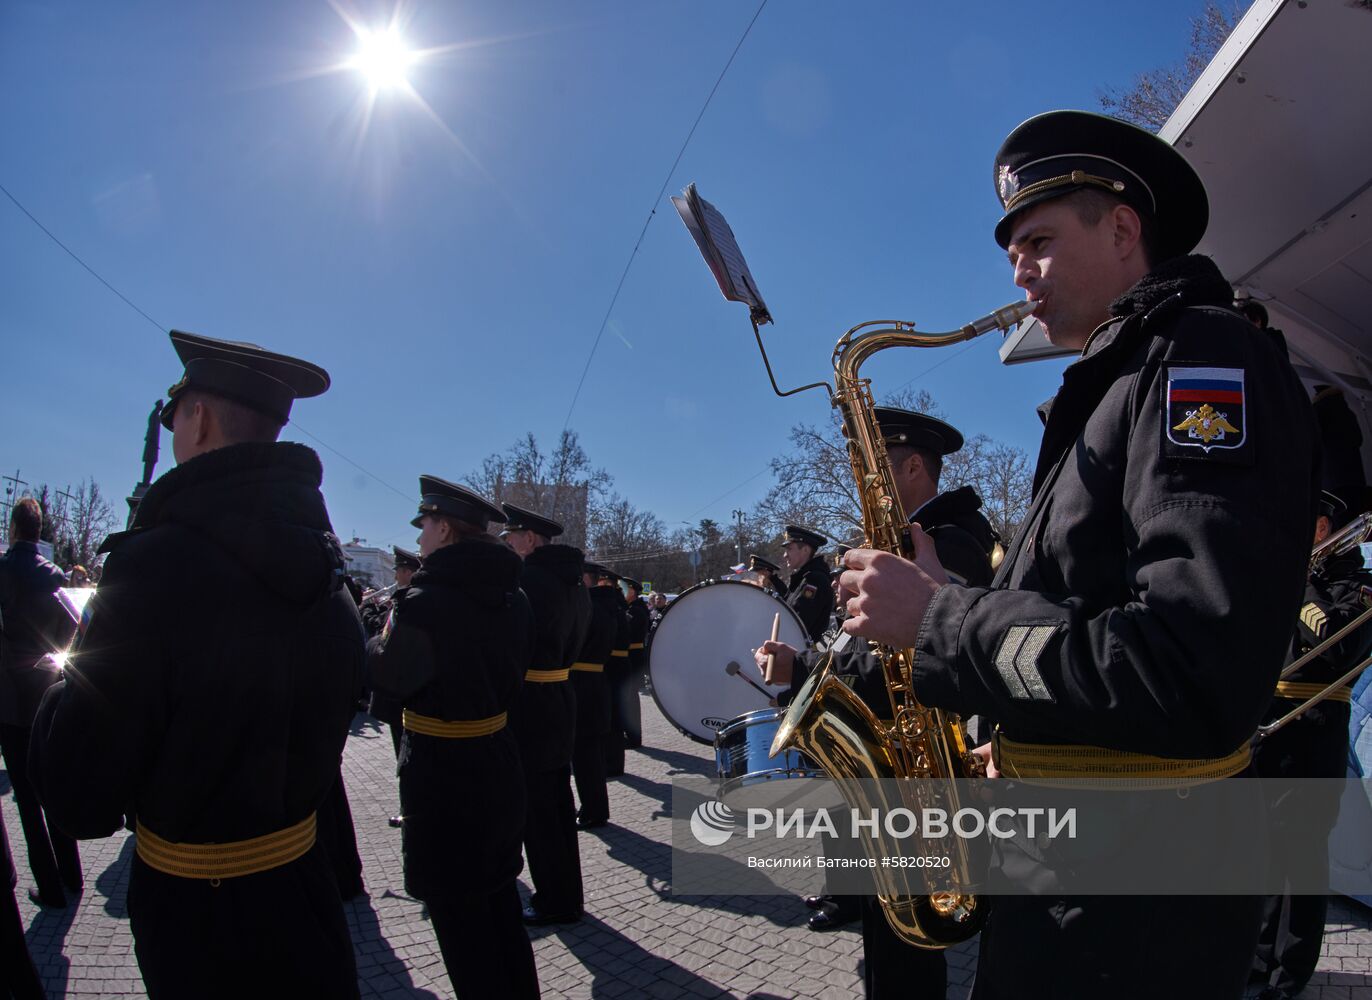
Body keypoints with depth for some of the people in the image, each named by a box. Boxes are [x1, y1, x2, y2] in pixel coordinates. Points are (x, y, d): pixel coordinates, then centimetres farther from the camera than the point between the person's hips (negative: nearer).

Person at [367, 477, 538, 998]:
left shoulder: (426, 600, -20)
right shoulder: (513, 598, 3)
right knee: (499, 895, 22)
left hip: (441, 773, -7)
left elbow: (390, 676, -11)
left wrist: (384, 638, 6)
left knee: (456, 909, 9)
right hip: (499, 761, 8)